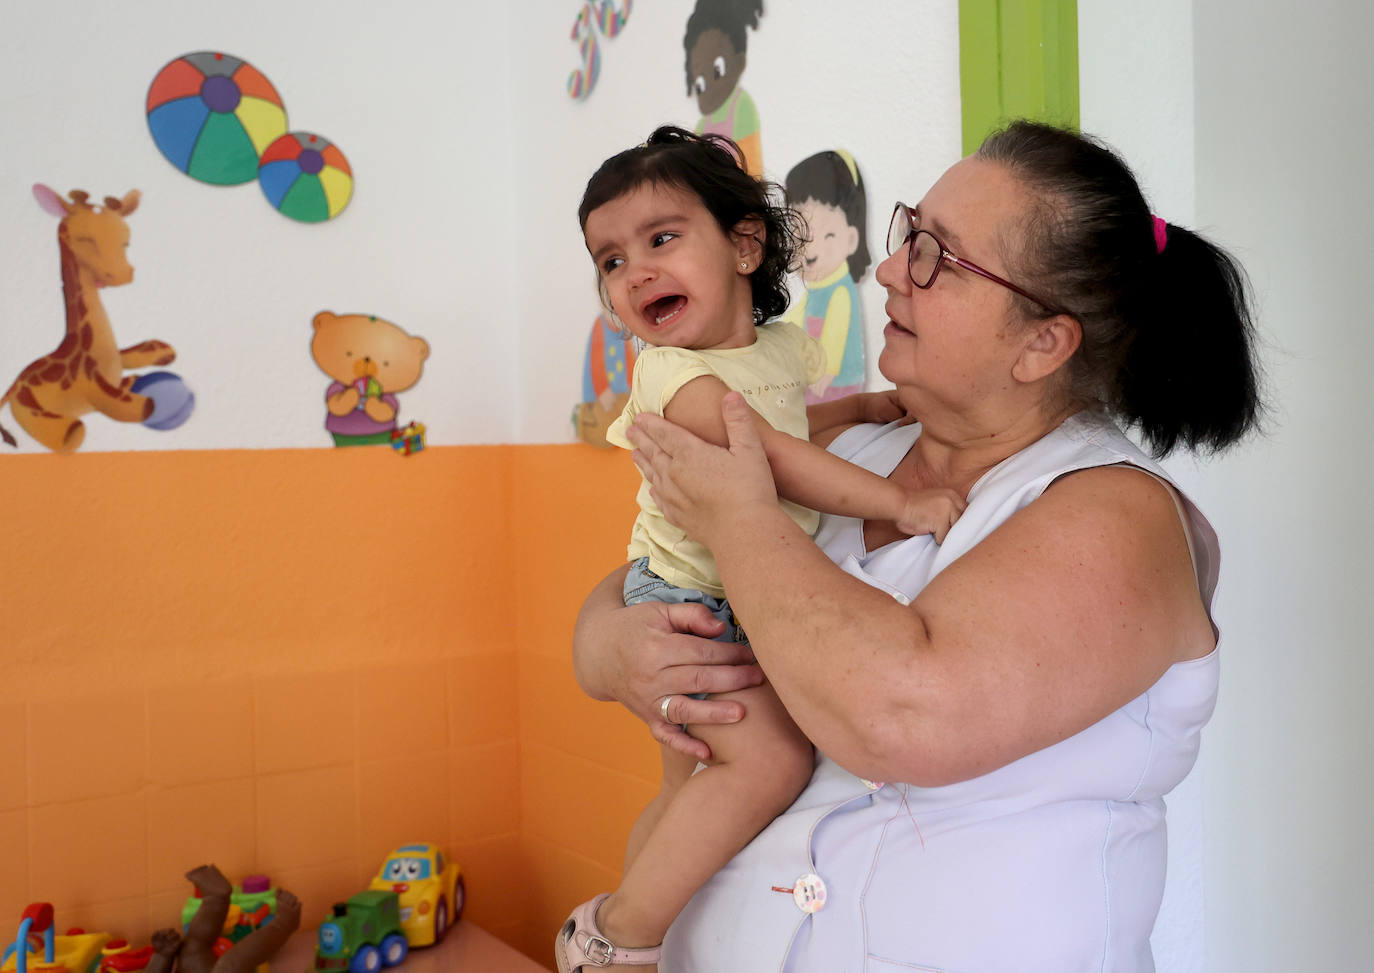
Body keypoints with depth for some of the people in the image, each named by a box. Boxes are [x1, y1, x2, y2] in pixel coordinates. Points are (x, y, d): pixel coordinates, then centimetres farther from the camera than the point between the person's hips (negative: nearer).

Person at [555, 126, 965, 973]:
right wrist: (901, 503, -31)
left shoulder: (781, 346, 8)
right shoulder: (672, 371, -17)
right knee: (773, 755, -26)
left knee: (692, 789, 19)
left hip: (755, 604, 8)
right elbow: (772, 458, -29)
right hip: (687, 604, -8)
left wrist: (870, 406, 19)